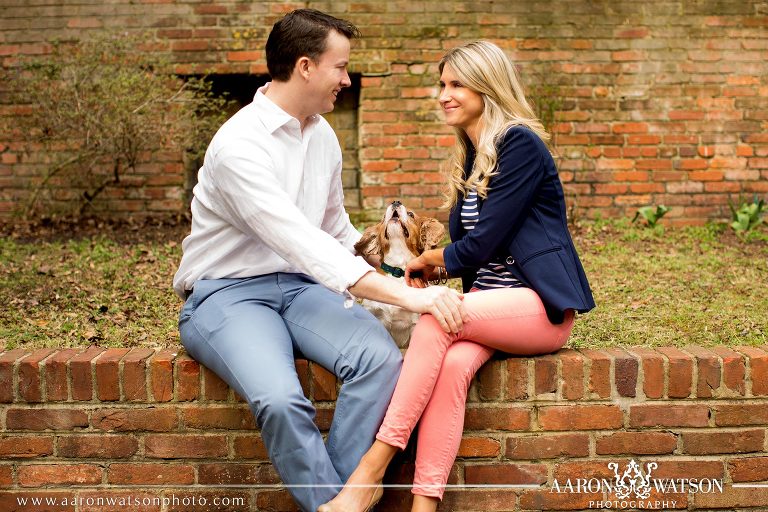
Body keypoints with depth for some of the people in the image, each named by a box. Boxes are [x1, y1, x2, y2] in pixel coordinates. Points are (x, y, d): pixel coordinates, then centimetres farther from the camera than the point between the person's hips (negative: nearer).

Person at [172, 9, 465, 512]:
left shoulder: (323, 136, 9)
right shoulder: (239, 144, -18)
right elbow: (299, 241, -29)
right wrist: (405, 295, -34)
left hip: (298, 284, 6)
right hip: (227, 294, -6)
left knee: (381, 356, -25)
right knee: (281, 400, -35)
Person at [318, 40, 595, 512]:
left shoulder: (520, 144, -9)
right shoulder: (470, 158, 18)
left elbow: (484, 240, -14)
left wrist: (428, 260, 2)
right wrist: (431, 264, 1)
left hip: (541, 305, -6)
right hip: (491, 306, 6)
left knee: (437, 319, -30)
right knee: (453, 363, -26)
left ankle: (374, 469, -26)